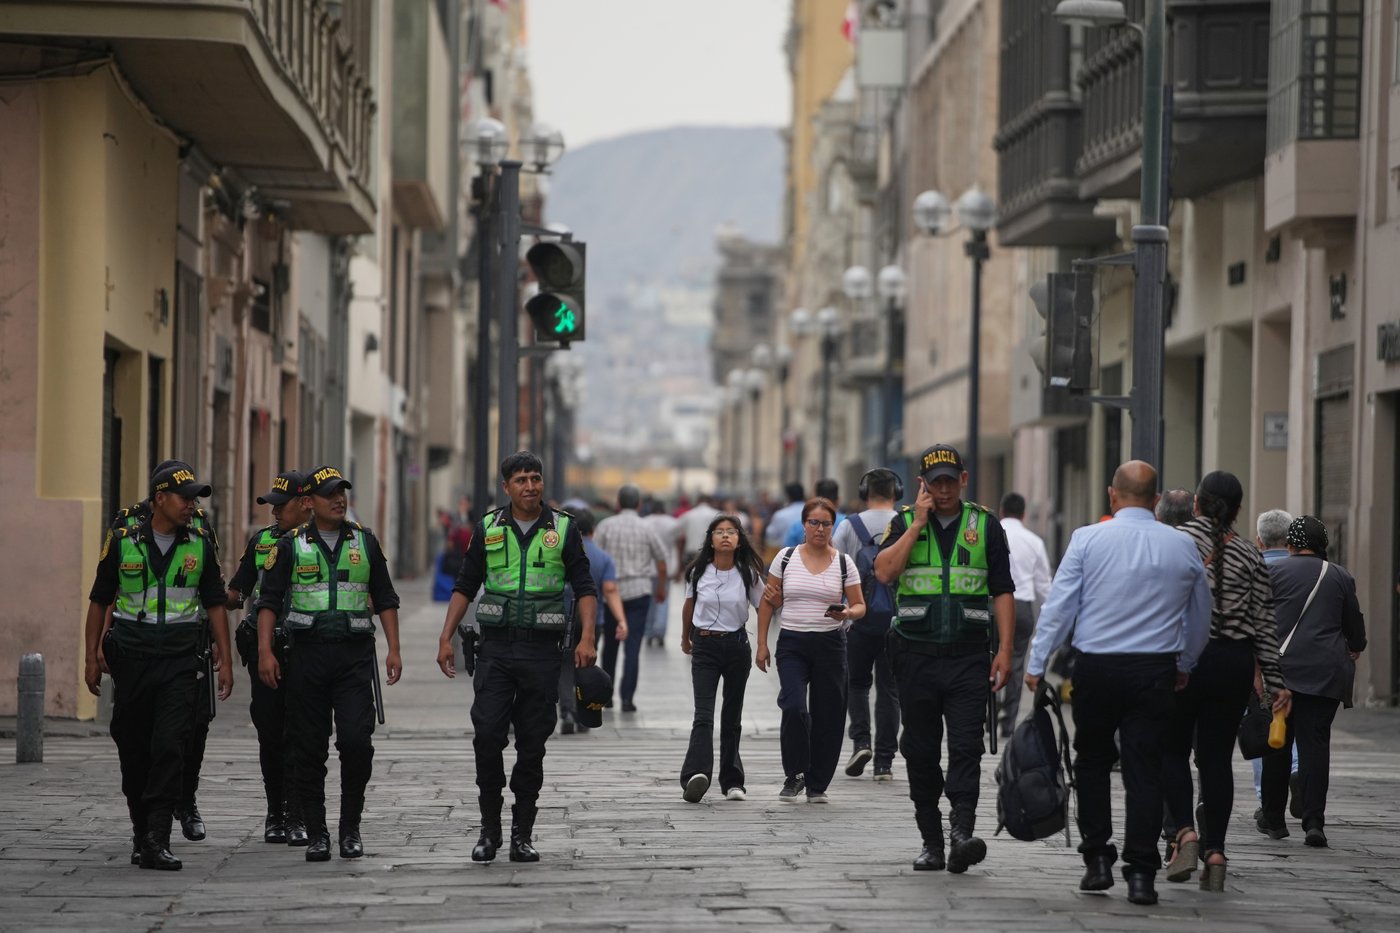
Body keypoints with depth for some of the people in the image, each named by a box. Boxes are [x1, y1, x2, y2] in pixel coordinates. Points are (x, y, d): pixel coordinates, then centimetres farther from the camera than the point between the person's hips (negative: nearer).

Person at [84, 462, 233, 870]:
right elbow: (99, 602, 8)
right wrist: (92, 657, 5)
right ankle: (142, 832, 23)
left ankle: (156, 841, -16)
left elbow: (215, 605, 10)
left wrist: (225, 660, 6)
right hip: (131, 660, 0)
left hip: (180, 663, 0)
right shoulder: (122, 542, 1)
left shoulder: (201, 545, 5)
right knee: (134, 751, 7)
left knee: (169, 748, -13)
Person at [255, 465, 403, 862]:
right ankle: (316, 833, 9)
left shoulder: (365, 541, 10)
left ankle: (350, 828, 3)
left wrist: (393, 649, 6)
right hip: (307, 653, 0)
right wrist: (265, 651, -8)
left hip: (355, 654, 0)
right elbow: (268, 601, 3)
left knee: (356, 740, -12)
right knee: (309, 749, 1)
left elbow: (385, 599, 14)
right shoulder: (291, 545, 5)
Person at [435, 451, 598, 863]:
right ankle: (489, 829, 4)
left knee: (532, 744, 2)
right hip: (496, 647, 1)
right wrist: (446, 638, 3)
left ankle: (522, 835, 9)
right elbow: (465, 586, 11)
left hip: (542, 650, -1)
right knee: (487, 736, -9)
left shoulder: (563, 529, 3)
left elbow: (584, 588, 1)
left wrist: (586, 638, -13)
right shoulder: (488, 528, 7)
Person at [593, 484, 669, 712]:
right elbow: (661, 559, 6)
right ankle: (627, 697, -11)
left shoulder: (606, 525, -2)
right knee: (633, 646, -3)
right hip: (639, 590, -1)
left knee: (610, 644, 15)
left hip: (611, 590, 1)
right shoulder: (645, 527, -1)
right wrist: (661, 588, 20)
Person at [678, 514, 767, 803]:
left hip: (737, 646, 1)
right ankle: (697, 775, -30)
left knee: (732, 716, 9)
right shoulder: (699, 573, 0)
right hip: (704, 646, -1)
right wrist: (685, 637, 29)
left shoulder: (748, 574, -2)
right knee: (703, 715, -15)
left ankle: (732, 781, 16)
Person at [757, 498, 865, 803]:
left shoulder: (843, 563, 2)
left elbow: (860, 606, 6)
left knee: (827, 715, 2)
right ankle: (795, 775, 0)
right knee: (794, 707, -19)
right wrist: (762, 644, 2)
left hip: (830, 644, 1)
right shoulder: (786, 558, 3)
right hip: (792, 643, -1)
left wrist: (848, 613, -17)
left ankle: (817, 785, 15)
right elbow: (768, 603, 7)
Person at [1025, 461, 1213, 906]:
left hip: (1096, 668, -1)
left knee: (1092, 761, 15)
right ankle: (1141, 873, -2)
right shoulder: (1183, 547, 6)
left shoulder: (1088, 539, -2)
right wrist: (1184, 666, 31)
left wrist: (1037, 665, 2)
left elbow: (1059, 606, -4)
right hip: (1156, 669, 1)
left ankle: (1097, 860, 11)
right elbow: (1200, 617, 17)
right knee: (1145, 769, 2)